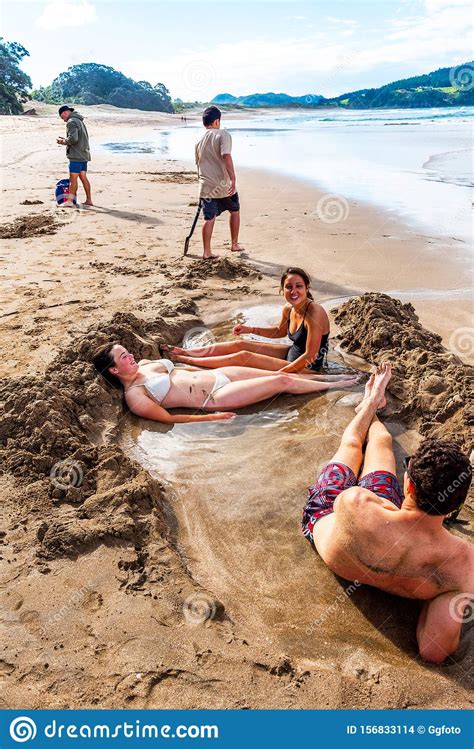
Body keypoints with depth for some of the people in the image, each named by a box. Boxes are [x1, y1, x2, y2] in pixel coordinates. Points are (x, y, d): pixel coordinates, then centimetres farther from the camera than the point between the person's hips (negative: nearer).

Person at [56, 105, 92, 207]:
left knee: (73, 178, -8)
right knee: (83, 177, 12)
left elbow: (73, 138, -23)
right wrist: (66, 140, 15)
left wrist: (64, 142, -6)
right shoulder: (79, 121, 19)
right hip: (84, 154, 9)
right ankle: (89, 200, 14)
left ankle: (70, 201, -8)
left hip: (76, 156, -9)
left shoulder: (71, 122, -11)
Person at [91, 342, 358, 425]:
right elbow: (168, 418, -15)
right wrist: (211, 418, -16)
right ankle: (333, 386, 13)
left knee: (281, 375, 5)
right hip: (216, 396, -7)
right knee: (282, 382, -6)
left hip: (215, 374, 7)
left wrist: (204, 371, 22)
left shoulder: (144, 364, 8)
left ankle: (329, 376, 23)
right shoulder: (134, 396, -14)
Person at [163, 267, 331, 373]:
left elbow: (310, 355, -26)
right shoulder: (288, 309, -2)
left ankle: (184, 360, -2)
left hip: (306, 368, -8)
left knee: (243, 356, -13)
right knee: (239, 344, 4)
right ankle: (184, 352, 14)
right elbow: (280, 331, 20)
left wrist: (278, 373, -24)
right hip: (292, 353, 8)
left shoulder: (314, 313, -27)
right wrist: (250, 330, 9)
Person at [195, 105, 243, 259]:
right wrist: (233, 178, -26)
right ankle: (234, 244, 26)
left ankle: (207, 252, 5)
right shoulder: (223, 134, -6)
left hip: (206, 187, 4)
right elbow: (226, 157, -21)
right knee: (235, 211, 18)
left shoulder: (200, 142, 12)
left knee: (209, 219, 7)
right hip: (224, 185, -4)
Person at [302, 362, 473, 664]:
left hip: (324, 519, -2)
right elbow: (434, 651, -35)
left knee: (351, 444, 26)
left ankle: (371, 403, 62)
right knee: (382, 440, 26)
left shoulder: (354, 502, -50)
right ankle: (372, 407, 62)